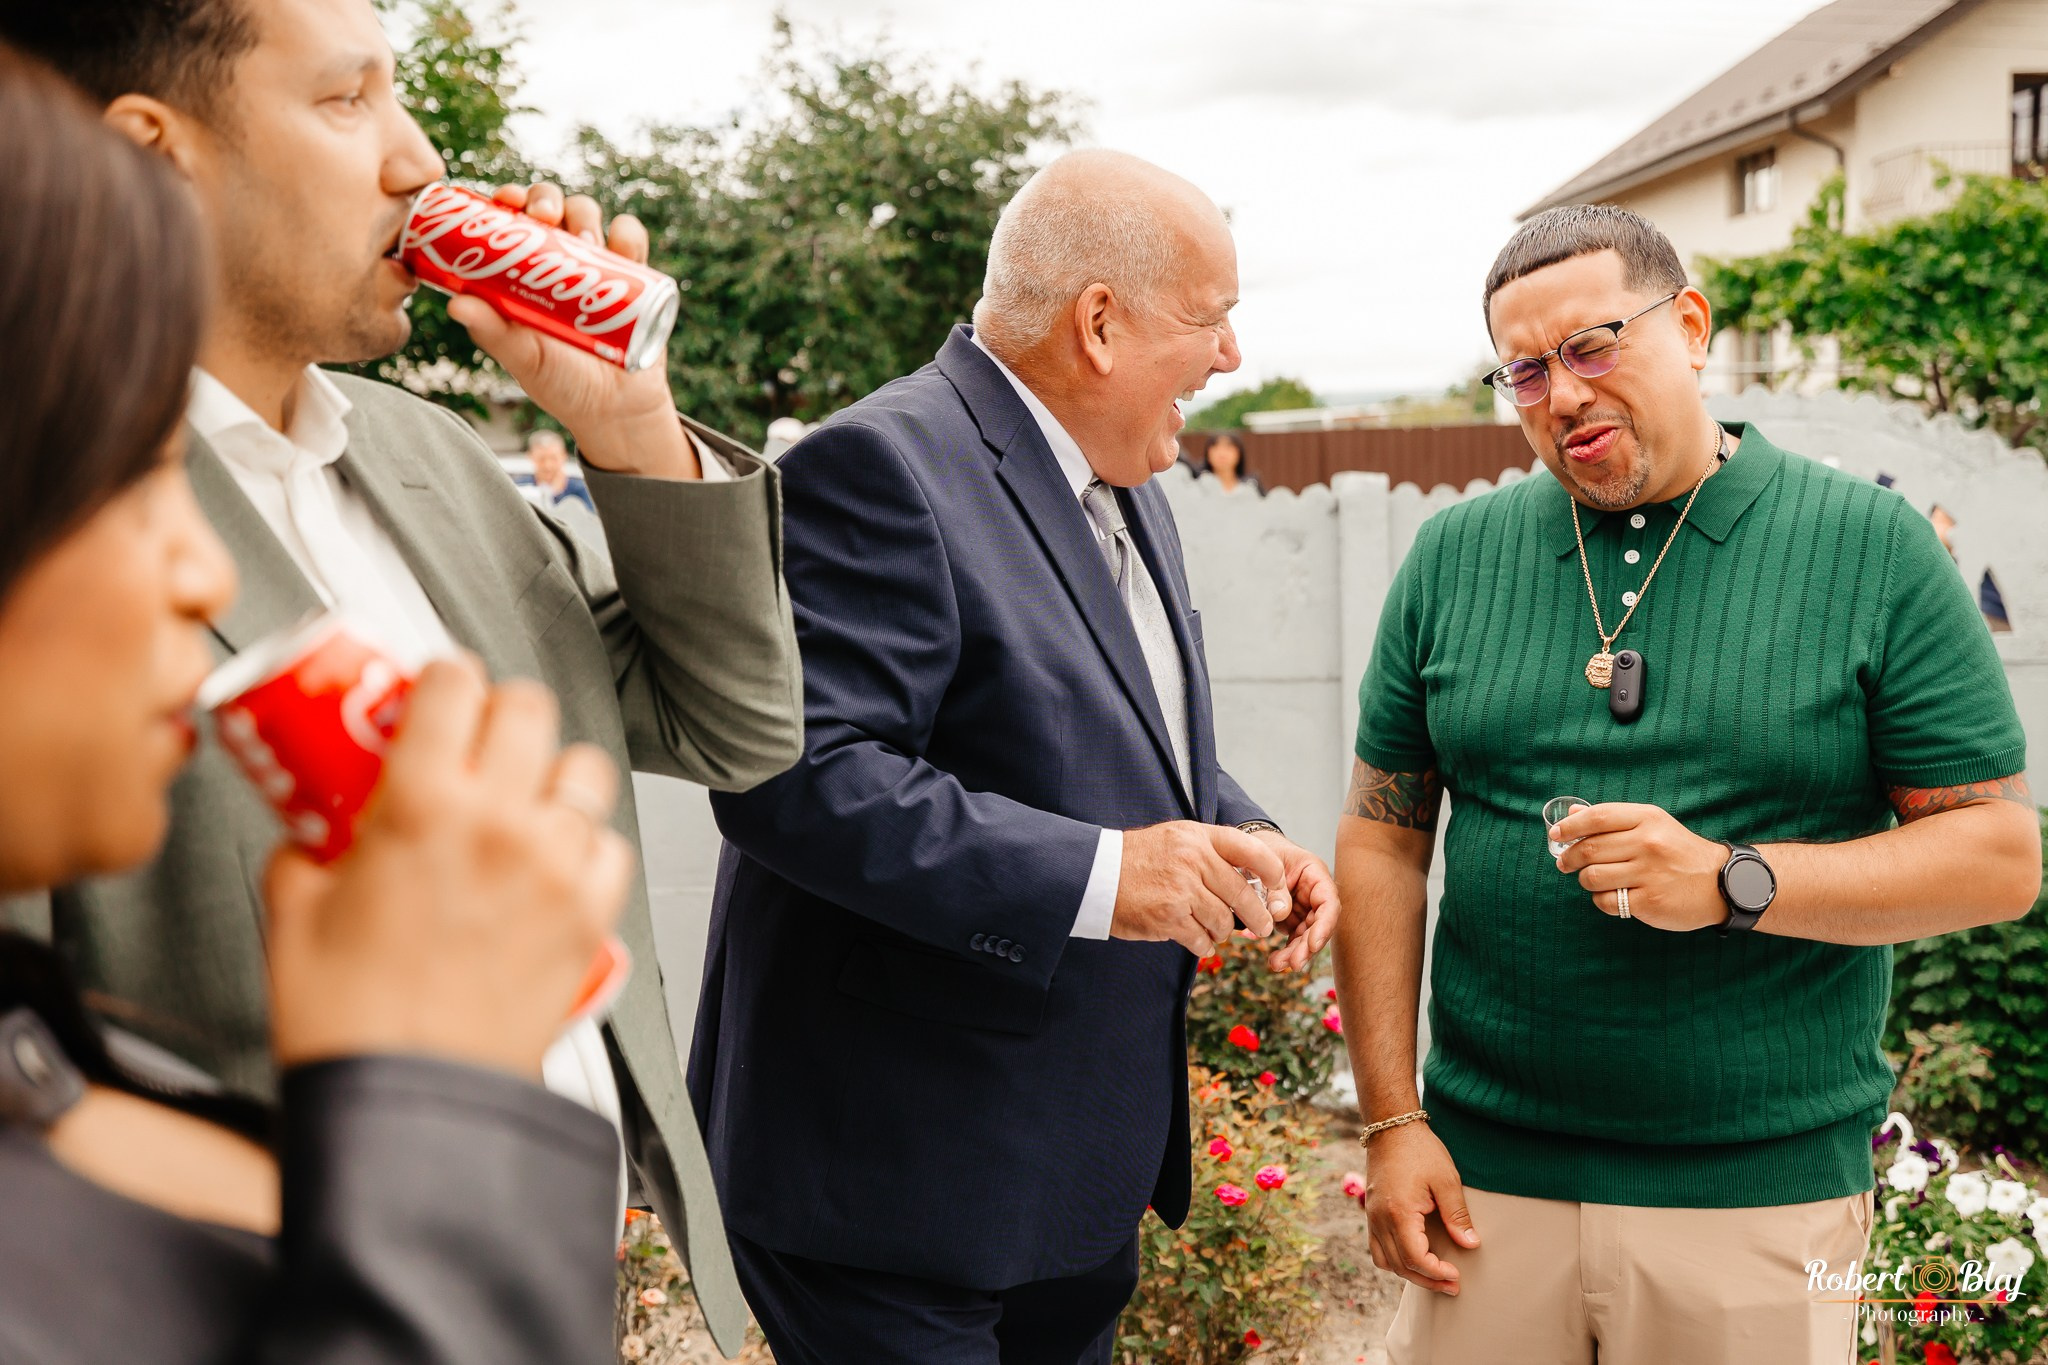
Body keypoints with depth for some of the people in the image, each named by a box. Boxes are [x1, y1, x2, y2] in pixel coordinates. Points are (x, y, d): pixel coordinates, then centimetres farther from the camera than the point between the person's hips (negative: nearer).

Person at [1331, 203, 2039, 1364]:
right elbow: (1384, 843, 5)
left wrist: (1731, 882, -17)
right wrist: (1393, 1122, 0)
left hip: (1764, 1195, -1)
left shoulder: (1872, 548, -2)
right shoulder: (1453, 559, 4)